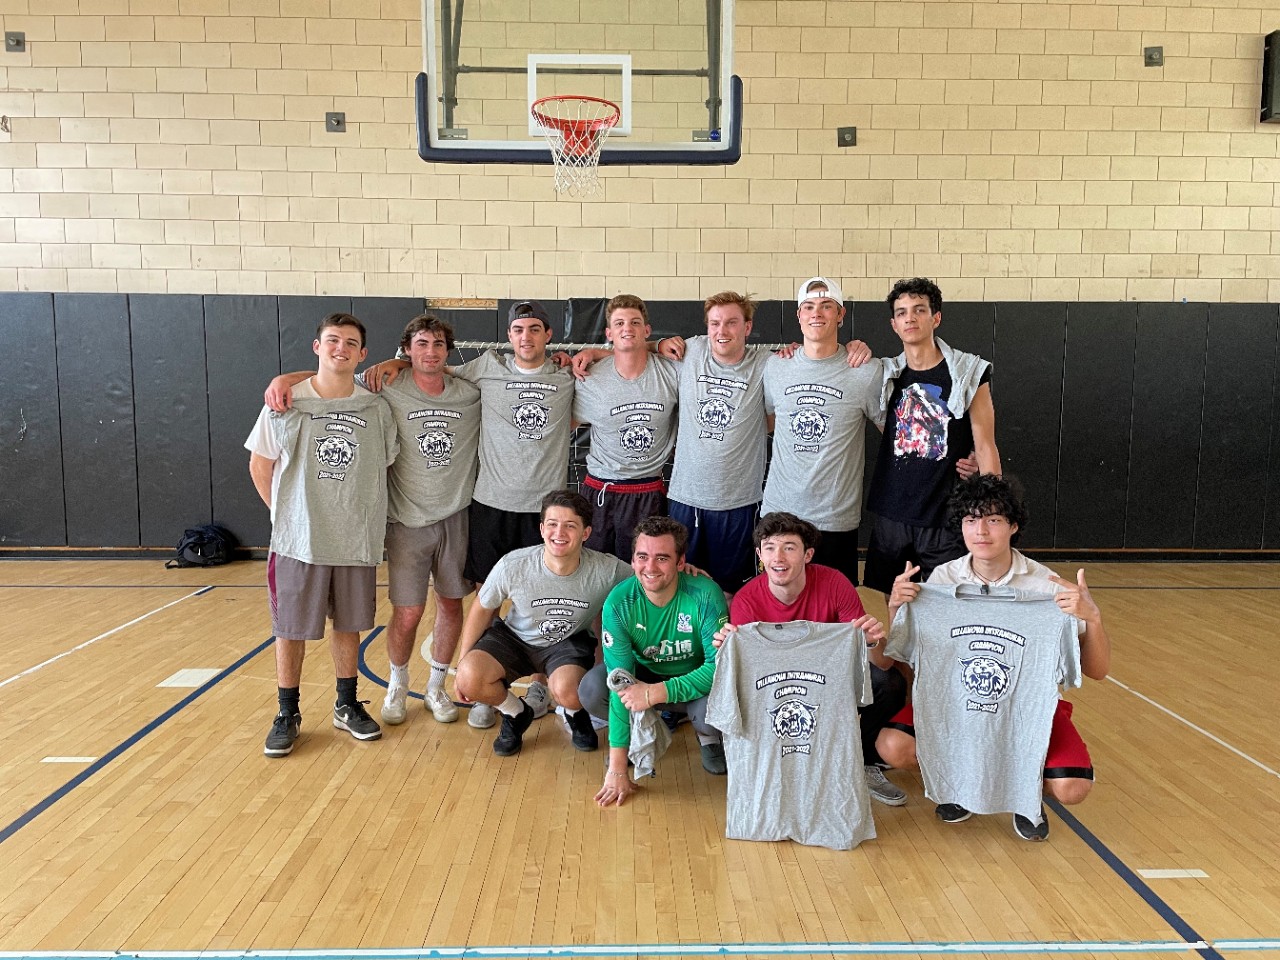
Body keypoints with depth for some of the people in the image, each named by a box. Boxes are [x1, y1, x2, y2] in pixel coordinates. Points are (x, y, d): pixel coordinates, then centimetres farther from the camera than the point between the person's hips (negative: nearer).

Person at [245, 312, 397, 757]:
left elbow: (385, 467, 10)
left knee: (349, 624, 13)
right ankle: (287, 715, 24)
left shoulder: (376, 409, 0)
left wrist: (362, 515, 6)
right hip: (298, 540, -1)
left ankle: (347, 706, 30)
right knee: (290, 628, 7)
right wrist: (286, 515, 2)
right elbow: (260, 465, 3)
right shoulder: (286, 403, -4)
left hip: (357, 541, 2)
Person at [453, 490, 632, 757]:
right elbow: (482, 608, -6)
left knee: (567, 692, -33)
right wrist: (463, 662, -4)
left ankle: (577, 715, 9)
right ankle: (516, 714, 9)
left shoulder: (607, 571, -25)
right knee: (470, 678, -25)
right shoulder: (512, 565, -24)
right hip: (515, 636, 1)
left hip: (570, 642, -1)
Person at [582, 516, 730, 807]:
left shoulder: (704, 595, -28)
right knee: (591, 691, -26)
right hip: (644, 672, 2)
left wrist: (655, 693, -37)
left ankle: (708, 737, 5)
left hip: (694, 679, -2)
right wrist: (617, 767, -27)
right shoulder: (619, 603, -24)